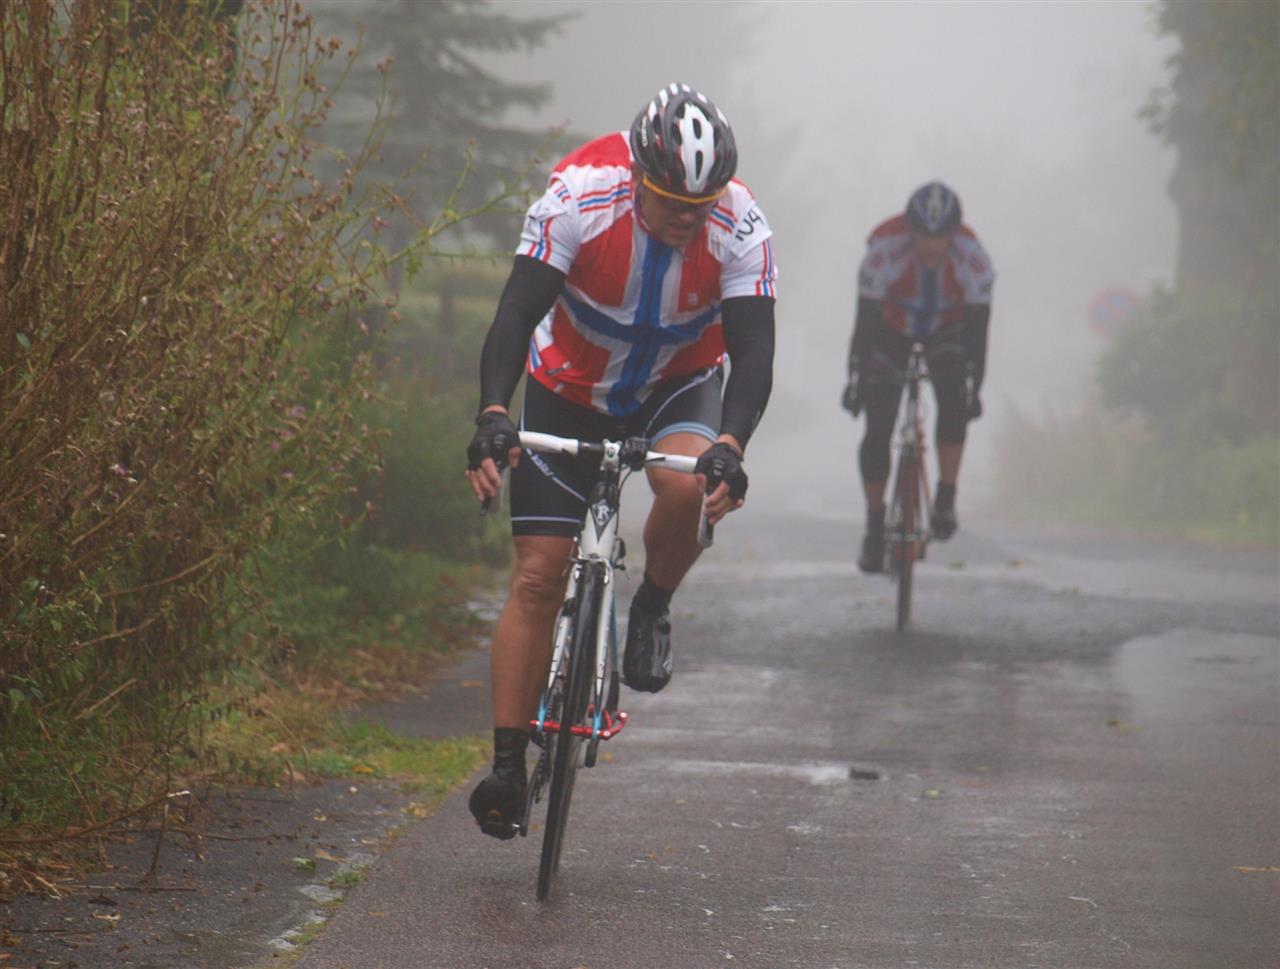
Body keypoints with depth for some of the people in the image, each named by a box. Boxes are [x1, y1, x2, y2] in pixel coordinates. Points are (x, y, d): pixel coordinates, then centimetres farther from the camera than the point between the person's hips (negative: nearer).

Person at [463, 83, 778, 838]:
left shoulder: (741, 227, -26)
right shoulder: (580, 197, -29)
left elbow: (753, 351, -29)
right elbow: (518, 314, -33)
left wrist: (730, 446, -47)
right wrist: (493, 415, -48)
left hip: (679, 384, 1)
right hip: (572, 386, 0)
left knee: (686, 484, -34)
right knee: (538, 576, -9)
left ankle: (653, 608, -3)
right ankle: (509, 765, -4)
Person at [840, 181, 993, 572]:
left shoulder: (971, 256, -31)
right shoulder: (885, 250, -35)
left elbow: (978, 327, -24)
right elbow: (866, 319, -28)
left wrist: (975, 388, -25)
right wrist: (856, 378, -28)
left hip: (946, 328, 1)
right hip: (891, 327, -1)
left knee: (954, 401, -26)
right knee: (878, 427, -11)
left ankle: (946, 500, -16)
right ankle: (874, 527, -2)